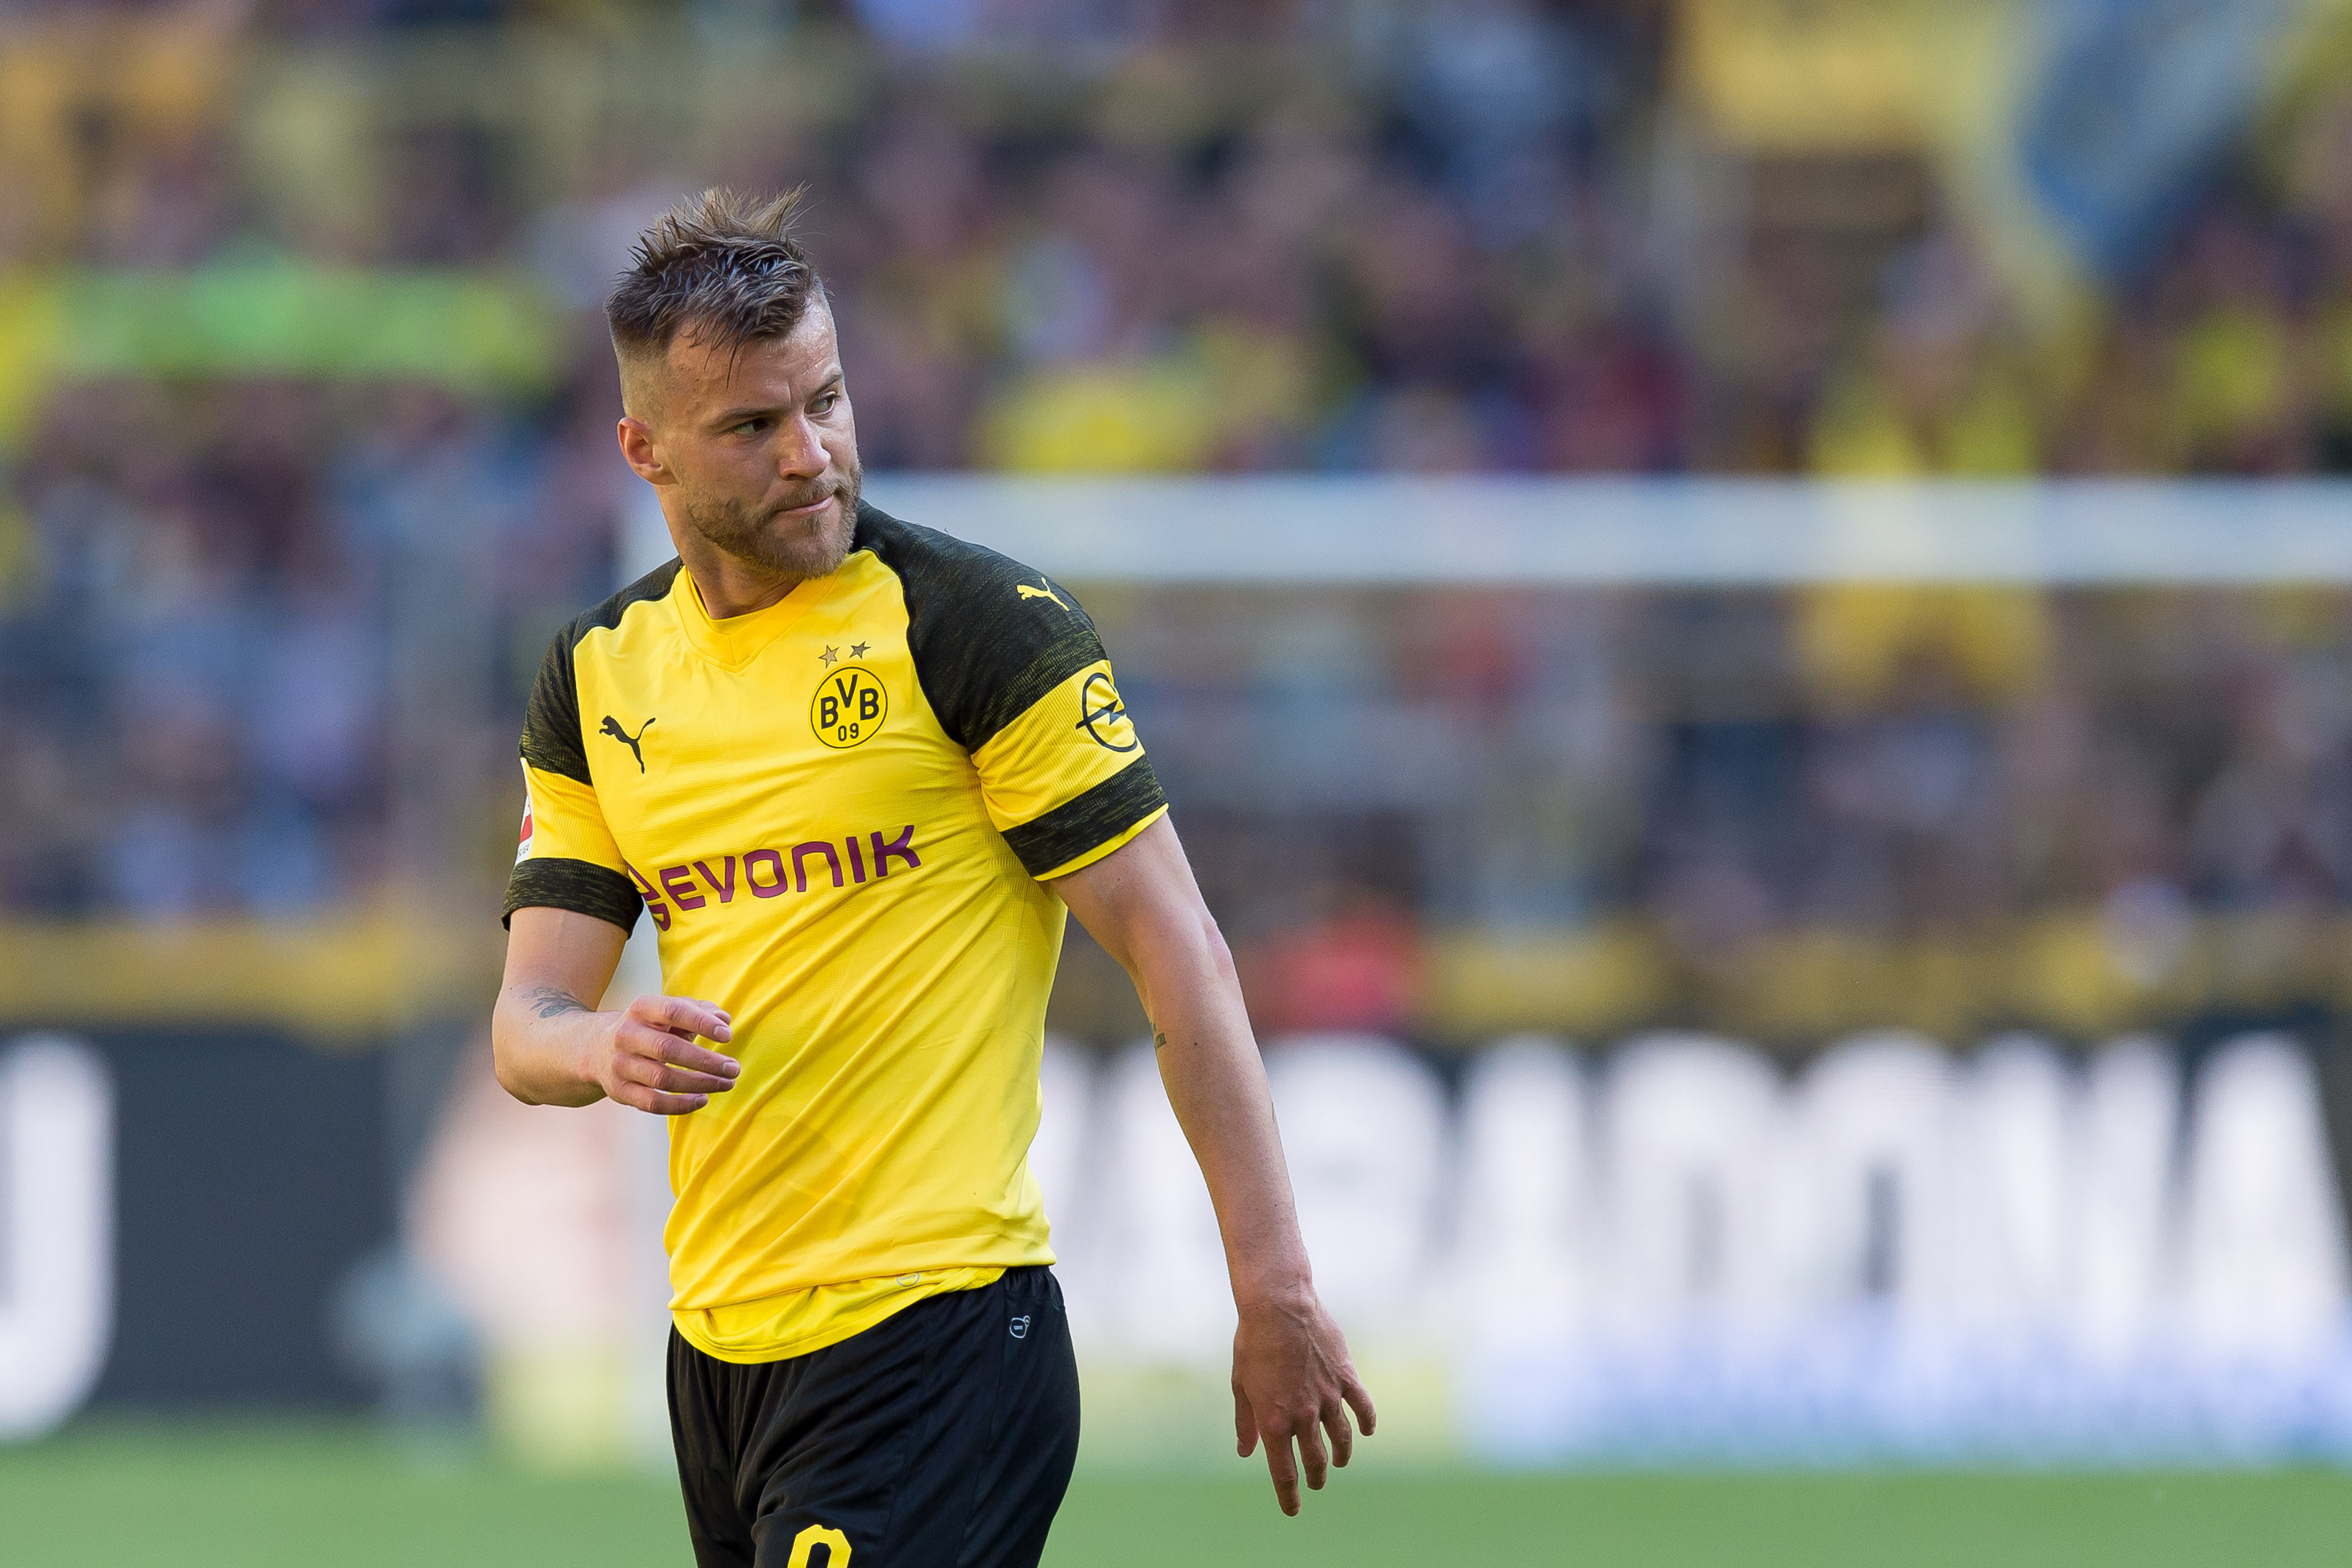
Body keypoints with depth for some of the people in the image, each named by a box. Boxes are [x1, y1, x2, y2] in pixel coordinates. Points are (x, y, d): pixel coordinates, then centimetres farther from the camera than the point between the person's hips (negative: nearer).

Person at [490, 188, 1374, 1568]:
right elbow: (528, 1022, 8)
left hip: (935, 1340, -6)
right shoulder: (600, 674, 10)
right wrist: (608, 1051, -17)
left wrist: (1275, 1294, -13)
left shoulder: (984, 626, -8)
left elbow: (1180, 958, -9)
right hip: (723, 1339, 6)